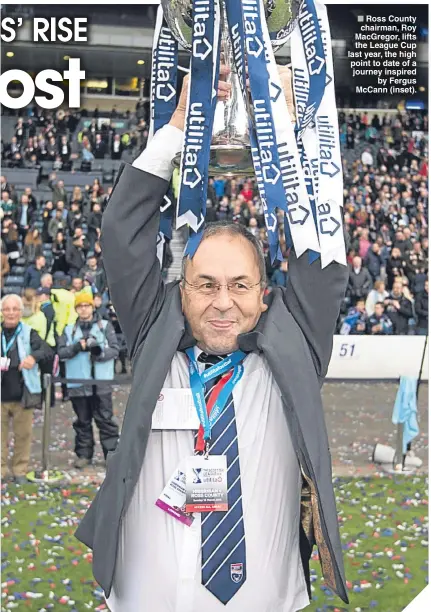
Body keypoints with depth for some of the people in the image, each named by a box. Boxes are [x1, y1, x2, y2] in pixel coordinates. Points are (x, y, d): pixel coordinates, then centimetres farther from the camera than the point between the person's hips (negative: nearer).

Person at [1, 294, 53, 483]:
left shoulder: (28, 333, 2)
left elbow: (46, 349, -7)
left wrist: (33, 357, -27)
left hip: (22, 394, -1)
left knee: (23, 434, 5)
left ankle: (20, 471, 17)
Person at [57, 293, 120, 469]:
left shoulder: (105, 326, 6)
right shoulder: (69, 330, 12)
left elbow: (114, 350, -1)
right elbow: (61, 352, 2)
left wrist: (100, 352, -19)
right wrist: (77, 347, -14)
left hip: (101, 382, -2)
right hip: (78, 382, 2)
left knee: (105, 419, -2)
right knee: (82, 421, 8)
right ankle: (84, 454, 14)